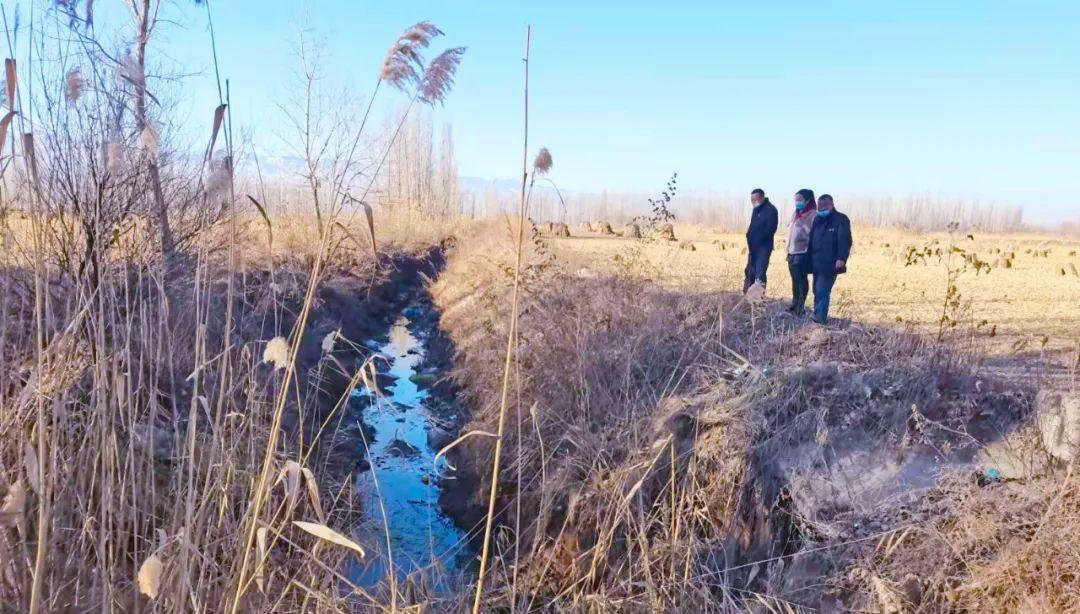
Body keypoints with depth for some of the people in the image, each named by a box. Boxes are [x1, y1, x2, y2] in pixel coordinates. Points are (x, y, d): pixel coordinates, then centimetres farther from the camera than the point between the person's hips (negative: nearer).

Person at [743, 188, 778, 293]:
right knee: (750, 272, 11)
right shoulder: (756, 209, 16)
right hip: (753, 247, 8)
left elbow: (770, 229, -17)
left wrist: (757, 239, -16)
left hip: (763, 247, -8)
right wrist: (749, 238, 3)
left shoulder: (770, 210, -10)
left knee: (760, 274, -11)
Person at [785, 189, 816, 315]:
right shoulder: (796, 214, 16)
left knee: (801, 279, -4)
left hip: (803, 253, -8)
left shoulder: (813, 215, -10)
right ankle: (794, 304, 24)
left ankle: (800, 306, 2)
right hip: (792, 252, 8)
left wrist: (809, 251, -17)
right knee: (795, 279, 15)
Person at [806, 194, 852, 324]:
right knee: (817, 290, 10)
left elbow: (845, 241, -14)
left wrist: (841, 258, -24)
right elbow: (811, 240, 19)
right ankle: (818, 316, 18)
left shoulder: (841, 219, -5)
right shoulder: (817, 219, 16)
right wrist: (809, 257, 13)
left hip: (830, 264, -7)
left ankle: (820, 318, -11)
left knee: (822, 291, -13)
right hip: (817, 263, 7)